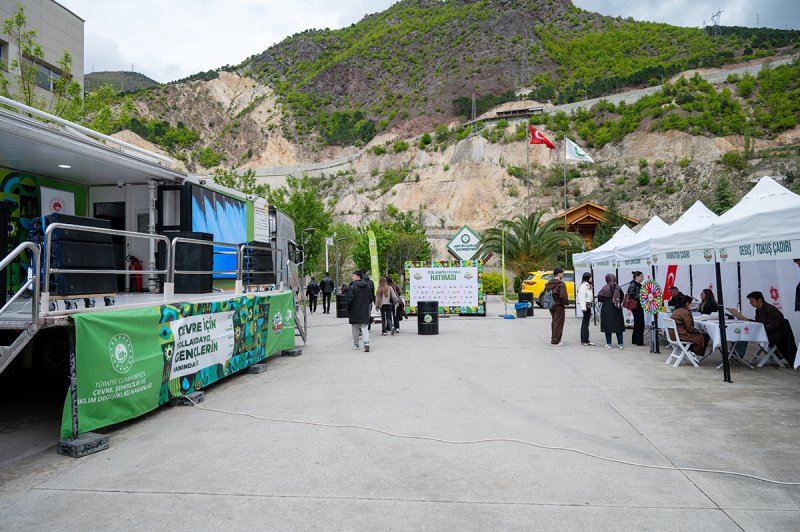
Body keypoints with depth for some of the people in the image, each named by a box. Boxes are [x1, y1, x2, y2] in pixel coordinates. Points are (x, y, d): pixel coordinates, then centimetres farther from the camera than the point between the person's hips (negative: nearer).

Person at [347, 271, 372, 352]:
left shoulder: (353, 286, -13)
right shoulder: (367, 285, 5)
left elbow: (350, 299, -16)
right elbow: (371, 298, 9)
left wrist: (348, 308, -2)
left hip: (355, 312, -4)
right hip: (365, 311, 4)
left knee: (355, 329, 9)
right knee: (364, 327, 4)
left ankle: (355, 345, 18)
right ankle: (366, 342, -16)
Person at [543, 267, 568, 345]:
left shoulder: (548, 283, 8)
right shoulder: (561, 284, -17)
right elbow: (563, 296, -22)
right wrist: (566, 302, -6)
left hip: (551, 306, 8)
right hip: (559, 306, -8)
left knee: (554, 322, 21)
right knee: (558, 323, -1)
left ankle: (553, 338, 28)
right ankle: (556, 341, 1)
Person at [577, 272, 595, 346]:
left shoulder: (588, 285, 19)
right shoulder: (583, 286, -13)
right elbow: (582, 297, -18)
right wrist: (583, 308, -22)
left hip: (588, 305, 11)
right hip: (586, 305, -11)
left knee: (584, 323, 13)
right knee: (585, 323, -9)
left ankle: (583, 340, 18)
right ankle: (585, 341, -7)